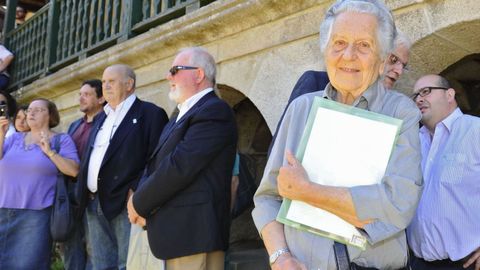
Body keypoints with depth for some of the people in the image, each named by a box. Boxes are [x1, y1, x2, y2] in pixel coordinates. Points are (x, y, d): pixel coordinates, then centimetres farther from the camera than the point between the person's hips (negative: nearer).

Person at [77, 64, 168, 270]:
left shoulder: (150, 114, -2)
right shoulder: (102, 117, 23)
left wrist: (137, 191, -19)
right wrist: (83, 193, 10)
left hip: (125, 204, -7)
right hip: (94, 204, 7)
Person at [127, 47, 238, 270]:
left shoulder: (213, 111, -13)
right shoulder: (182, 116, 19)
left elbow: (179, 167, -22)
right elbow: (157, 165, 14)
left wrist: (139, 203, -10)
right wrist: (141, 199, -5)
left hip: (195, 232, -9)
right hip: (178, 232, 9)